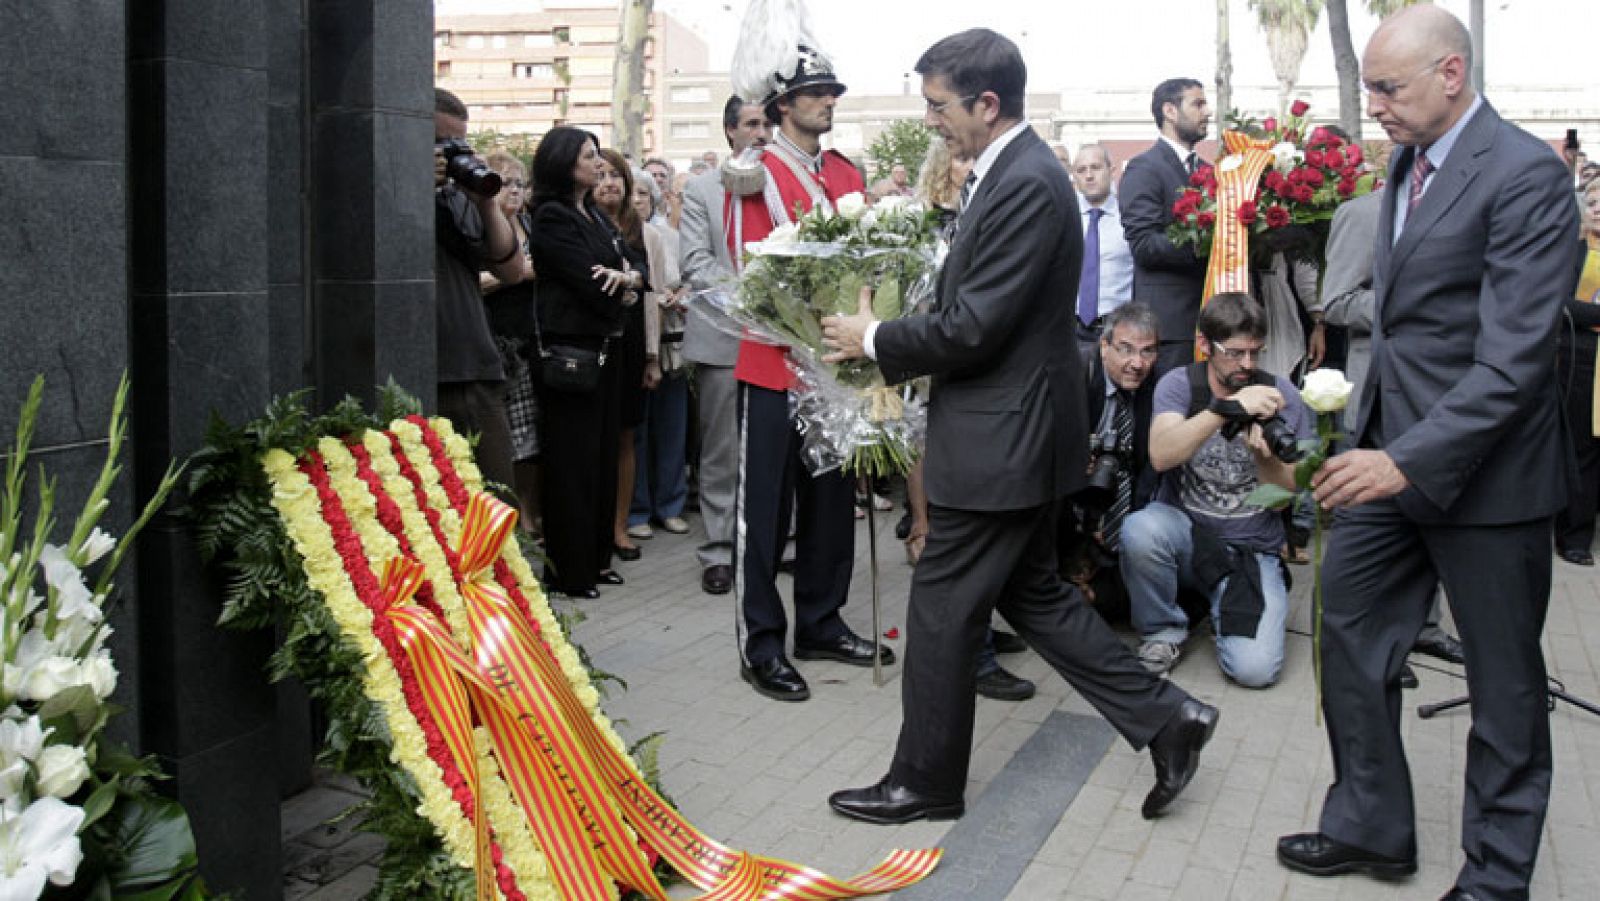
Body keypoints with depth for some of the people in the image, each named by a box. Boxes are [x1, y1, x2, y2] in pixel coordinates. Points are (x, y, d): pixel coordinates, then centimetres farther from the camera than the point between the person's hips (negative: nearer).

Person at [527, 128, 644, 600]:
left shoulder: (597, 215, 16)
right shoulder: (552, 217, -10)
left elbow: (634, 266, 11)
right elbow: (589, 283, -18)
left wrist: (630, 279, -12)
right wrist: (624, 291, 0)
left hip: (605, 347, 8)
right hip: (570, 347, -8)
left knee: (604, 451, 12)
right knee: (574, 458, -4)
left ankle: (596, 556, 21)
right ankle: (568, 569, 4)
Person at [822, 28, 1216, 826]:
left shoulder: (1025, 185, -21)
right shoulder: (1013, 173, 11)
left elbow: (975, 329, -23)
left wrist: (875, 340, -10)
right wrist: (889, 344, 7)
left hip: (1000, 439, -10)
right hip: (1016, 430, 10)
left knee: (941, 609, 3)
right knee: (1031, 593, 19)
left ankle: (925, 781, 19)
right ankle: (1163, 716, 22)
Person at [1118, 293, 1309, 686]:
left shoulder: (1280, 394, -2)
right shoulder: (1179, 384, -5)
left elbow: (1292, 490, -2)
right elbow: (1160, 456, -25)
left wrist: (1264, 455, -24)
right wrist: (1227, 407, -35)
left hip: (1252, 550, 1)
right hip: (1184, 531, 0)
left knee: (1255, 669, -22)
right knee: (1141, 530, -37)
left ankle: (1221, 606, 15)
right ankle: (1162, 631, -6)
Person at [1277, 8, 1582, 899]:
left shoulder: (1526, 175, -18)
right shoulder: (1410, 161, 9)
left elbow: (1513, 359, -24)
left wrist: (1408, 460, -30)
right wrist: (1378, 441, 12)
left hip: (1482, 464, -8)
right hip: (1393, 448, 8)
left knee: (1504, 675, 8)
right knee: (1350, 633, 12)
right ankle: (1370, 827, 29)